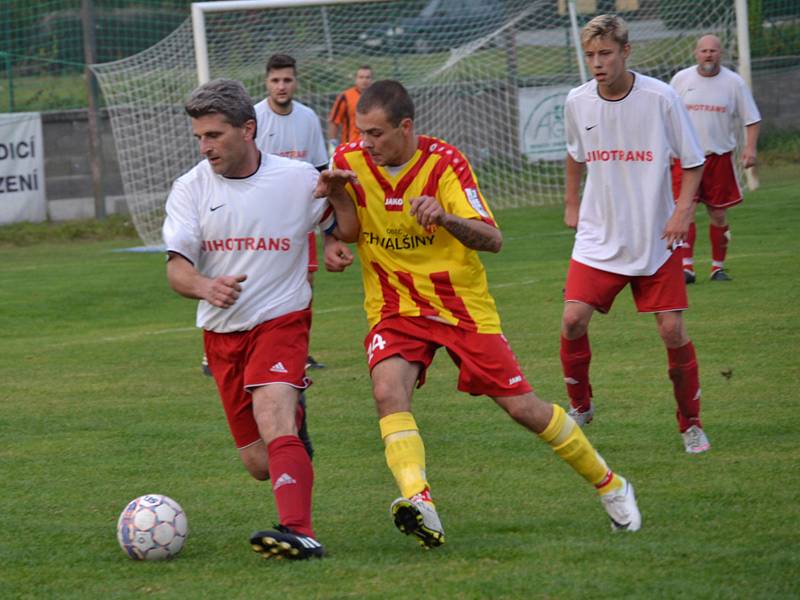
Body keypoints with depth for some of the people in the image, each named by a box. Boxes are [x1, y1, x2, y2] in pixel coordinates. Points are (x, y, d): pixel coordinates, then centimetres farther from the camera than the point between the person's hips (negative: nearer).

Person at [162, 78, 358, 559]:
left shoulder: (297, 178, -3)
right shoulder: (191, 189, -1)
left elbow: (348, 232, 10)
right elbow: (177, 267, -9)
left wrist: (338, 194, -12)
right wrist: (204, 286, -32)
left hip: (282, 320, -3)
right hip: (222, 333, 3)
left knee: (272, 418, -29)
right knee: (259, 463, 6)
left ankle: (299, 533, -40)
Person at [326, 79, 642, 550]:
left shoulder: (443, 162, -15)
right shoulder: (350, 161, -7)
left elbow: (492, 240, -21)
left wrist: (444, 217, -40)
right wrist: (332, 241, -11)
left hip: (463, 305, -2)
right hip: (396, 310, 2)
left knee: (523, 407, 0)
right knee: (388, 390, -29)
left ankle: (609, 485, 20)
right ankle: (420, 504, -40)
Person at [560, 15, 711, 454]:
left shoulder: (661, 98, -12)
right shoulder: (577, 103, -2)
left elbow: (693, 161, -2)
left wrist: (684, 209, -16)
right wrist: (571, 203, 21)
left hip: (656, 241, -2)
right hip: (599, 237, 2)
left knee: (673, 330, -6)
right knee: (573, 319, -13)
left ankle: (691, 423, 14)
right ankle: (580, 406, 12)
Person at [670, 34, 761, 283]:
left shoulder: (734, 82, -1)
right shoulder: (681, 79, 1)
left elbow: (752, 119, 2)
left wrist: (750, 148, -12)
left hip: (720, 156, 1)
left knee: (718, 214, 5)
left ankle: (718, 267, 18)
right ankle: (686, 267, -15)